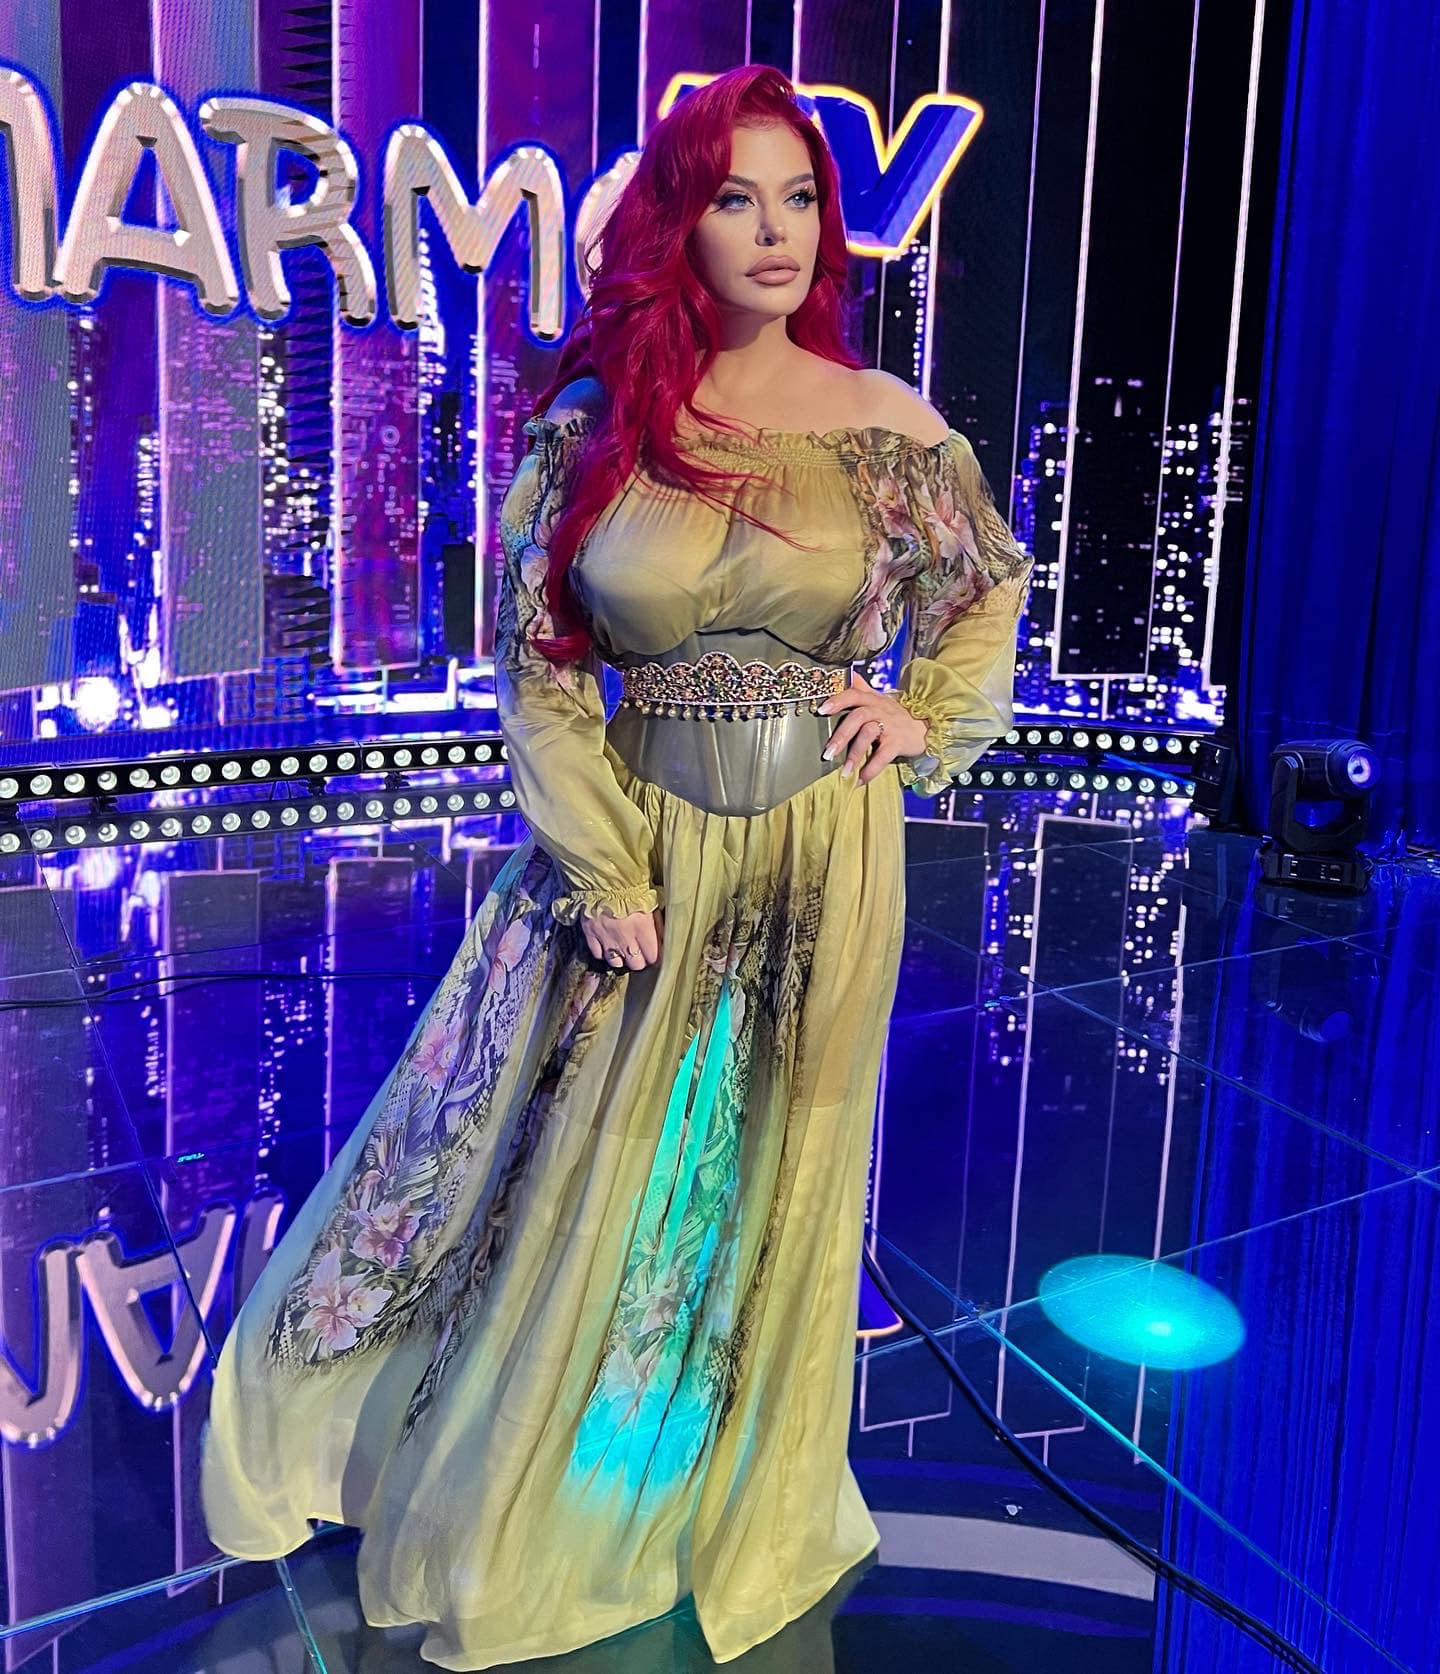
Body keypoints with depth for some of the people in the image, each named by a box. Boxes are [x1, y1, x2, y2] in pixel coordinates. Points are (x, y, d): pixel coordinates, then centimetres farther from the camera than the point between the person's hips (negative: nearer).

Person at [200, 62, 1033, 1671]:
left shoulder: (891, 426, -2)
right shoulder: (598, 425, -3)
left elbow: (992, 587, 16)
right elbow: (535, 669, -2)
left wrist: (928, 716, -1)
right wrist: (608, 876, -8)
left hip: (818, 869, 1)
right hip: (637, 848, 0)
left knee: (770, 1184, 16)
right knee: (582, 1188, 13)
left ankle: (738, 1505, 41)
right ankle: (512, 1505, 40)